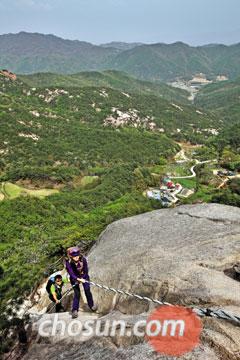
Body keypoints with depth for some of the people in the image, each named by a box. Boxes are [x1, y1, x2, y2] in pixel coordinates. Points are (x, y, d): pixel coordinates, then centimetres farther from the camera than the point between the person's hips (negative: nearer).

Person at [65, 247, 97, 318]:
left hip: (84, 276, 1)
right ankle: (74, 310, 4)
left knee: (87, 290, -4)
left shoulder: (83, 259, -26)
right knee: (77, 293, -7)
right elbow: (71, 273, -32)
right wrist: (78, 279, -43)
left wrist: (82, 278, -20)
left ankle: (91, 305, 16)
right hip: (74, 278, -1)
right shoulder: (69, 263, -29)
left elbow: (86, 270, -15)